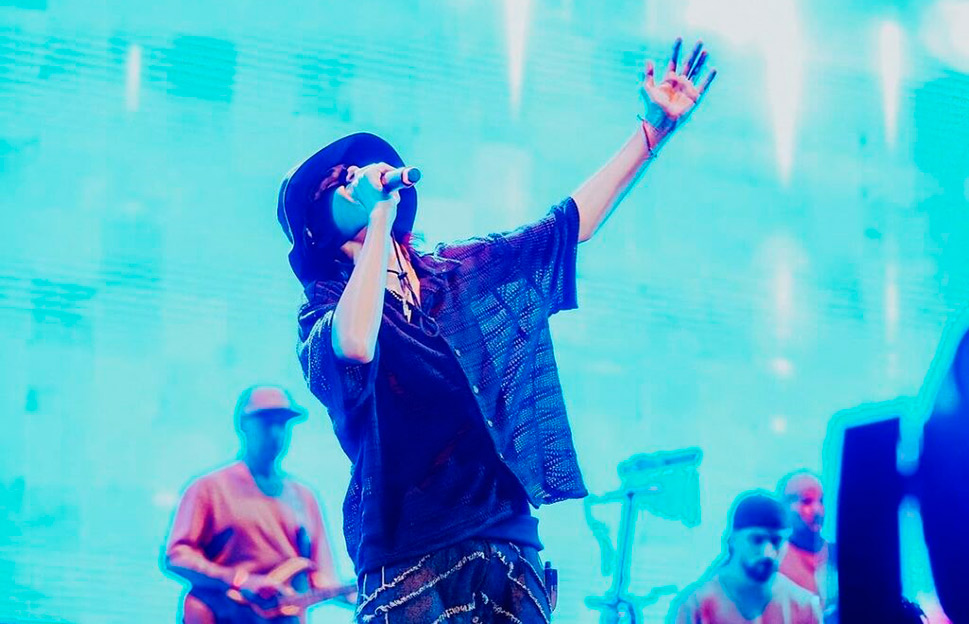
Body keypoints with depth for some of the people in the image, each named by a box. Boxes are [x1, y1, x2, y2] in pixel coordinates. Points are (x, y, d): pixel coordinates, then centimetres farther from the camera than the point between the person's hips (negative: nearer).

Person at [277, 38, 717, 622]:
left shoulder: (467, 271, 16)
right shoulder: (325, 316, 0)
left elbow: (572, 220, 20)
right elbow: (355, 346, -25)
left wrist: (655, 128, 17)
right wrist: (379, 216, -16)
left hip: (510, 542, 5)